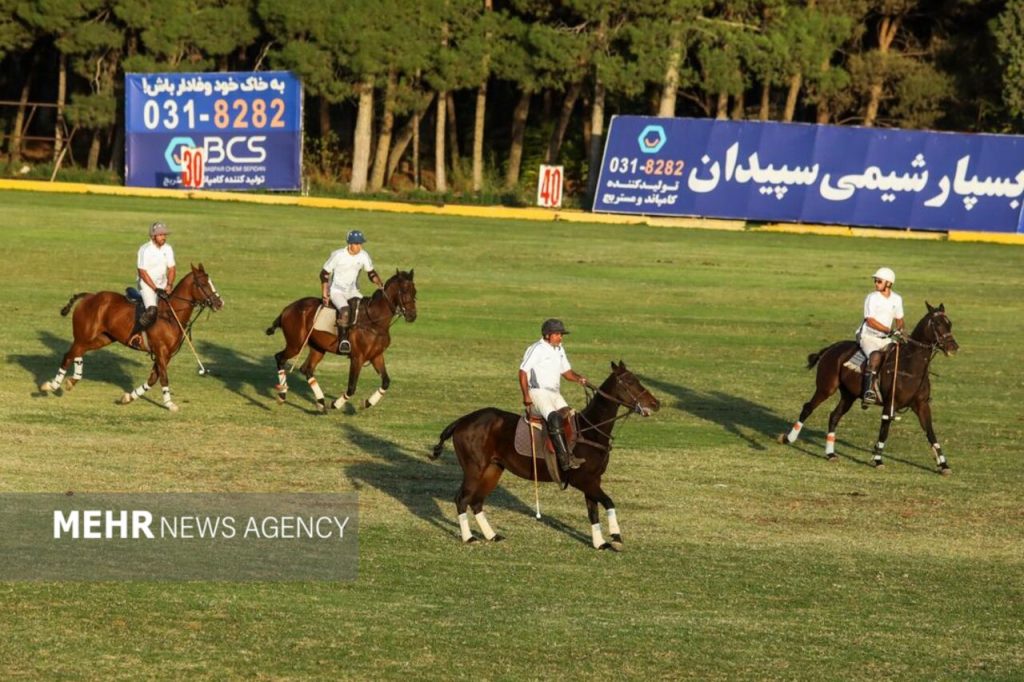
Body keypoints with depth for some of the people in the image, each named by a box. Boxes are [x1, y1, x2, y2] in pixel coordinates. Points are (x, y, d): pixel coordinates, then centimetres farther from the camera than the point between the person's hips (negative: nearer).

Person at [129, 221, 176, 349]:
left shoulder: (167, 249, 5)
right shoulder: (145, 250, -14)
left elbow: (171, 268, 7)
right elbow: (142, 272, -16)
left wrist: (169, 285, -12)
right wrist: (156, 289, -21)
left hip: (163, 285, 7)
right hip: (147, 285, -7)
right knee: (151, 310, -28)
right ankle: (135, 334, -17)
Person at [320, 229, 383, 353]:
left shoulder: (364, 256, -5)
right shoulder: (338, 256, -17)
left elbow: (371, 273, 8)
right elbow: (324, 274, -9)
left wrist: (380, 285, -11)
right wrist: (325, 295, -13)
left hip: (352, 291, 6)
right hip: (336, 291, -6)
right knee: (345, 311, -33)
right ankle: (343, 340, -27)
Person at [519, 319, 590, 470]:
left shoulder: (559, 350, 17)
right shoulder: (536, 349, -6)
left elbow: (566, 371, 24)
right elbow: (523, 372, -9)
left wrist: (578, 378, 1)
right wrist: (526, 396, -17)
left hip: (555, 394, 9)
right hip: (537, 392, -9)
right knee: (554, 417, -30)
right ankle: (565, 459, -38)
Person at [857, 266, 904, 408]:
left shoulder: (897, 299, 8)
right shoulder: (872, 298, -8)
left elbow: (899, 319, 19)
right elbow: (870, 321, -15)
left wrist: (900, 329, -4)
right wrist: (890, 331, -21)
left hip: (885, 338, 6)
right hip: (868, 336, -6)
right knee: (876, 356, -34)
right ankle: (869, 391, -40)